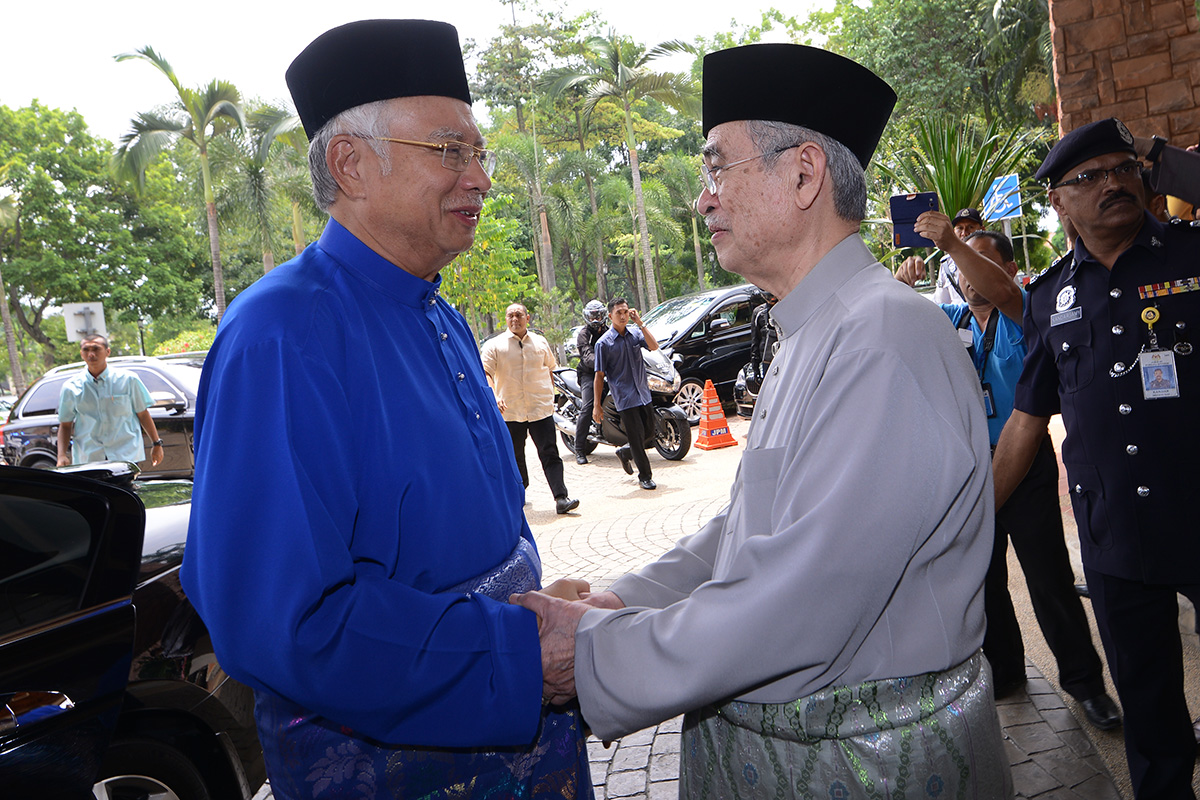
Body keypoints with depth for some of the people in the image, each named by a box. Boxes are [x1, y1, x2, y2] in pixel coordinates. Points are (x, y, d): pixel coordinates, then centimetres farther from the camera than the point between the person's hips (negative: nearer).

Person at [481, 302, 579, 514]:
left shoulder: (541, 342, 11)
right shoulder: (494, 345, 0)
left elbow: (549, 369, 25)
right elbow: (485, 373, -10)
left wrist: (549, 397, 21)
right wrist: (493, 396, -27)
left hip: (541, 409, 1)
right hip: (510, 411, -1)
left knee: (550, 454, -8)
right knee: (515, 456, 12)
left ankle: (561, 498, -12)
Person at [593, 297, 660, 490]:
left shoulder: (635, 333, 6)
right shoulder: (604, 343, -7)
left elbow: (654, 346, -12)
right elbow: (599, 375, -6)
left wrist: (640, 323, -14)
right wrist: (597, 405, -7)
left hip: (643, 393, 5)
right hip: (625, 398, -5)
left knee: (649, 431, 15)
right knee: (637, 436, -3)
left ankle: (625, 452, 39)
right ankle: (645, 476, 11)